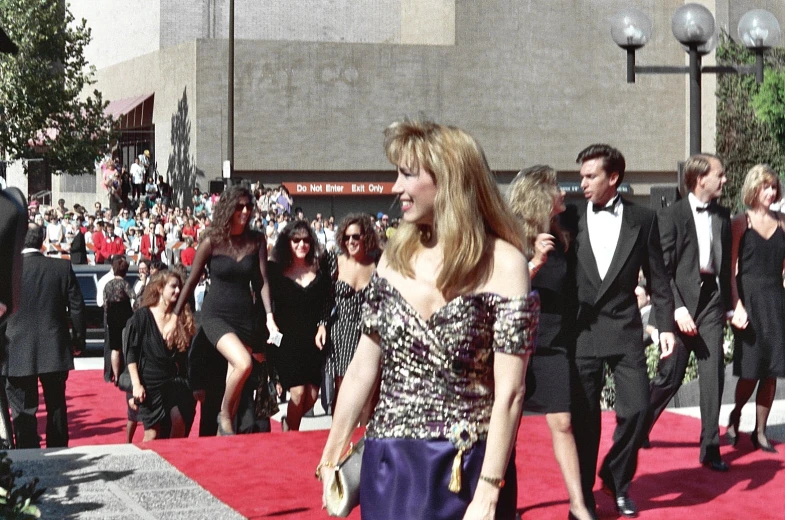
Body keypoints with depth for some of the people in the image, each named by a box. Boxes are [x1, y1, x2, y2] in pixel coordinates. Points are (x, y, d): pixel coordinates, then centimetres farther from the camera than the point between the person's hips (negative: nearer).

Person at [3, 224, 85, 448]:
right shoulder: (62, 267, -3)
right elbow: (77, 307, 0)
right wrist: (78, 339, 13)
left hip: (18, 354, -2)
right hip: (55, 352, 3)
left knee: (23, 411, 4)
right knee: (56, 407, 15)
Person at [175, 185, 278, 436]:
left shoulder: (256, 241, 3)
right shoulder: (211, 242, -5)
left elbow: (262, 281, 2)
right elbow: (192, 281, 1)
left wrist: (270, 316, -9)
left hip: (246, 316, 4)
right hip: (216, 315, -4)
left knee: (235, 377, 8)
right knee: (243, 363, -27)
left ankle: (223, 434, 22)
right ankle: (224, 415, -6)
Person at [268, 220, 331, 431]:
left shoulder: (319, 273, 10)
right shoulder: (275, 271, 2)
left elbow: (326, 304, 11)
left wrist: (322, 325, -4)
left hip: (312, 340, 3)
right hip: (286, 340, -3)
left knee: (312, 394, 0)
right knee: (298, 391, -14)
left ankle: (289, 422, 29)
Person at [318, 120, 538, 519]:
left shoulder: (501, 264, -11)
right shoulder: (396, 256, 5)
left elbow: (509, 393, -14)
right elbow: (364, 366, 9)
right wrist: (332, 455, 9)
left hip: (465, 470, -4)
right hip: (387, 465, 4)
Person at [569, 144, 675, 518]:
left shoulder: (642, 219, 3)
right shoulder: (571, 219, 2)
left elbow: (657, 278, 6)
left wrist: (666, 326, 0)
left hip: (624, 330, 0)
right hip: (581, 331, 0)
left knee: (636, 408, -3)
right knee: (583, 416, 3)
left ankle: (617, 481, 21)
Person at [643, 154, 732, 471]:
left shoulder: (723, 216, 11)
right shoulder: (672, 215, -5)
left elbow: (726, 263, 14)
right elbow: (662, 269, -9)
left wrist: (728, 303, 9)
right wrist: (677, 308, -16)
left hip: (712, 302, 4)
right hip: (681, 302, -4)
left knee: (713, 376, 1)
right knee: (669, 376, 0)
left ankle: (710, 448, 8)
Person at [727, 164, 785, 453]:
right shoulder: (741, 223, -2)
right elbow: (731, 269, -4)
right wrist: (737, 305, -13)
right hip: (750, 298, -4)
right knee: (750, 370, -4)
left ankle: (760, 432, 14)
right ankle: (734, 422, 19)